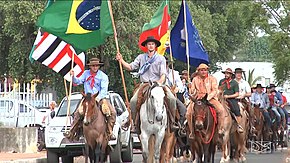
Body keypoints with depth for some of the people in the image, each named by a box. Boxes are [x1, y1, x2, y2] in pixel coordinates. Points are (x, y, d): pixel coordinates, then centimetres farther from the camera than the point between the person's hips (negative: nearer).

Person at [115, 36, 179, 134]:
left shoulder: (161, 59, 8)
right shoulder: (141, 57, 14)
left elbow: (163, 74, 0)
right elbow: (130, 67, 8)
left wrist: (160, 82, -19)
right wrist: (121, 61, -6)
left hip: (158, 84, -1)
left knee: (172, 99, -24)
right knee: (133, 101, -23)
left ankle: (172, 123, -14)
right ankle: (136, 125, -13)